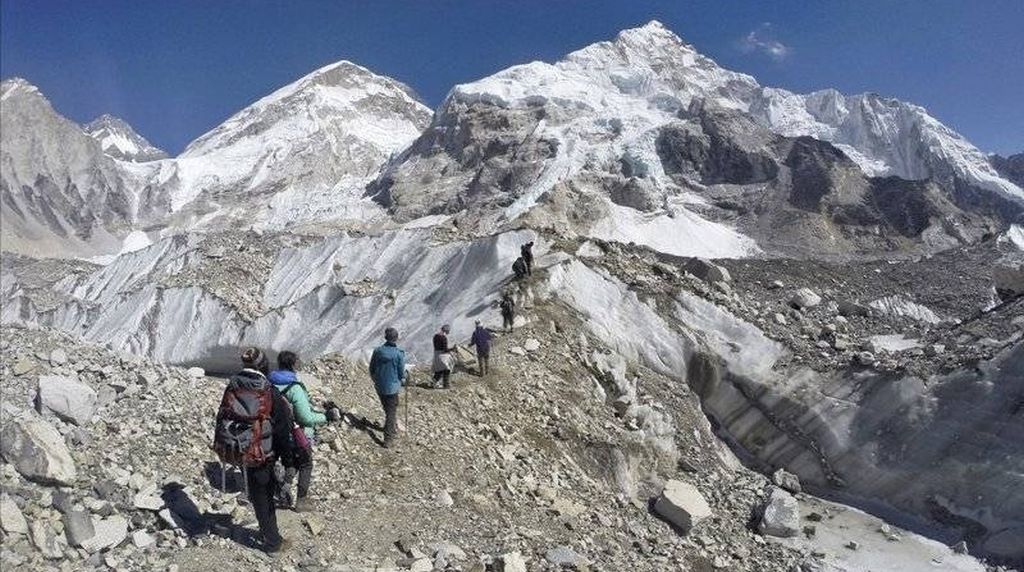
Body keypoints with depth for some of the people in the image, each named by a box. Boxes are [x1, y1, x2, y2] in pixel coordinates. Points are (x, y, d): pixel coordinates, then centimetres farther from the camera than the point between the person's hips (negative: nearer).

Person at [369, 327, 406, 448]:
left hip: (379, 387, 4)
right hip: (392, 387, -4)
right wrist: (404, 376, 11)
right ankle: (388, 440, 6)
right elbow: (401, 373, -12)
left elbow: (371, 369, 2)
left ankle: (393, 430, 43)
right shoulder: (399, 353, -18)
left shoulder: (377, 351, -7)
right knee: (391, 412, 7)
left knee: (388, 410, 23)